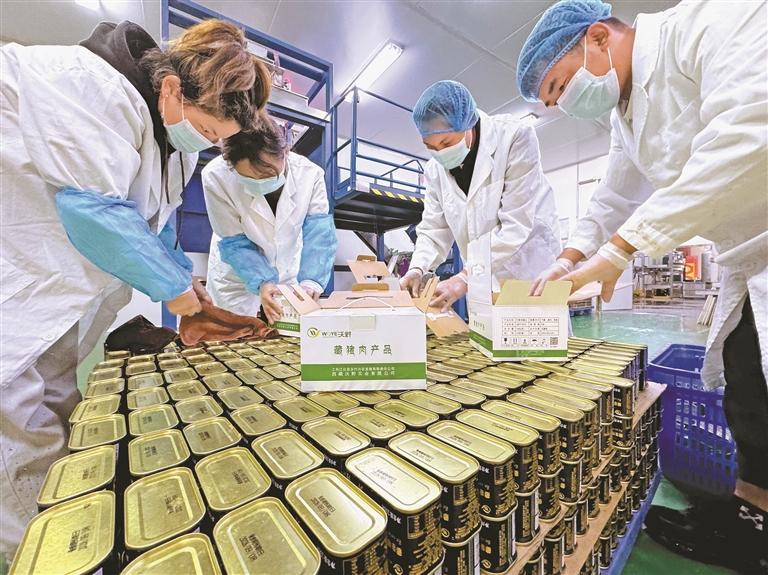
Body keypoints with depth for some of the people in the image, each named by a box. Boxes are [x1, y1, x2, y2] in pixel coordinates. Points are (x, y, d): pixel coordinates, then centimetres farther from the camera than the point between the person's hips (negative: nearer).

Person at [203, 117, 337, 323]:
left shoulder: (310, 174, -24)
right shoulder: (216, 177, -27)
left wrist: (310, 281, -39)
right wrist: (262, 283, -36)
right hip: (236, 276, -1)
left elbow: (319, 235, -25)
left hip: (288, 274, 2)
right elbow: (234, 244, -21)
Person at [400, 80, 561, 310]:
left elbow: (516, 225, -22)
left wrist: (465, 278, -28)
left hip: (534, 274, -3)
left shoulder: (515, 138, -16)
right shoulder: (435, 169, -1)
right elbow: (434, 229, 2)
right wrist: (417, 269, -17)